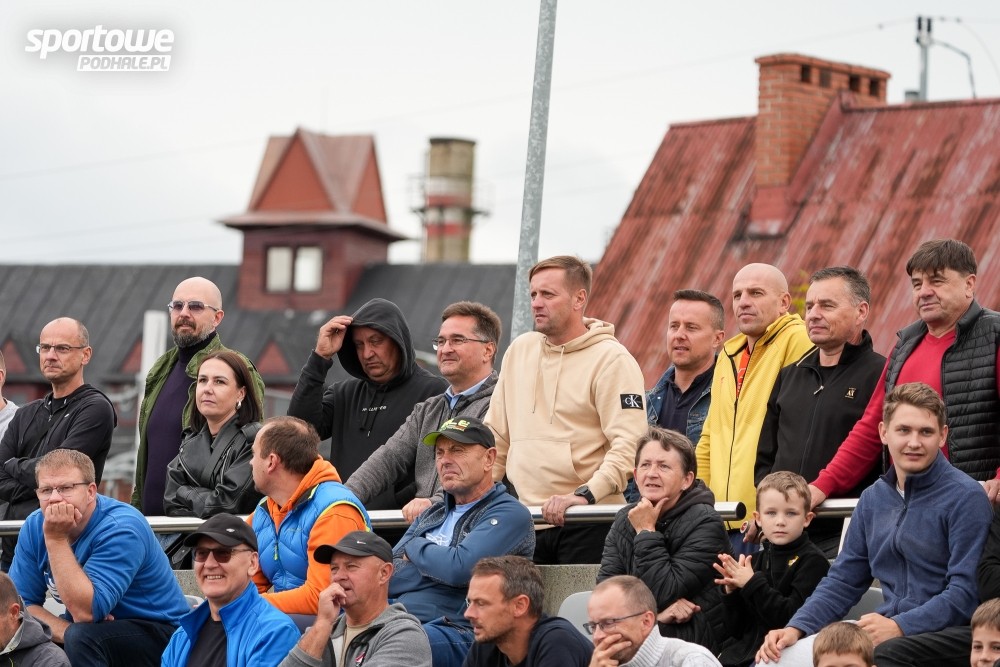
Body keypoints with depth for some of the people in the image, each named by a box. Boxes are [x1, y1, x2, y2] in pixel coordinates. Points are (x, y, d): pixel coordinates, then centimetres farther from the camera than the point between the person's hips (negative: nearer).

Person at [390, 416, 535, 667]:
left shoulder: (510, 514, 2)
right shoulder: (431, 515, 26)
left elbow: (460, 568, -13)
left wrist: (415, 548, 5)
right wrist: (438, 563, -2)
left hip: (458, 633, -7)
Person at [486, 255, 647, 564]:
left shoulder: (611, 359, -4)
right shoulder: (519, 350, 16)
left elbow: (629, 445, -14)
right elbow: (496, 436, 21)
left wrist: (585, 495, -24)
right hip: (524, 522, 6)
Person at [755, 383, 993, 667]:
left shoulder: (966, 497, -7)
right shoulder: (874, 498, 15)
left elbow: (966, 592, -14)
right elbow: (843, 580, 16)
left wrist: (899, 626, -22)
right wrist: (796, 628, 1)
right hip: (885, 628, 6)